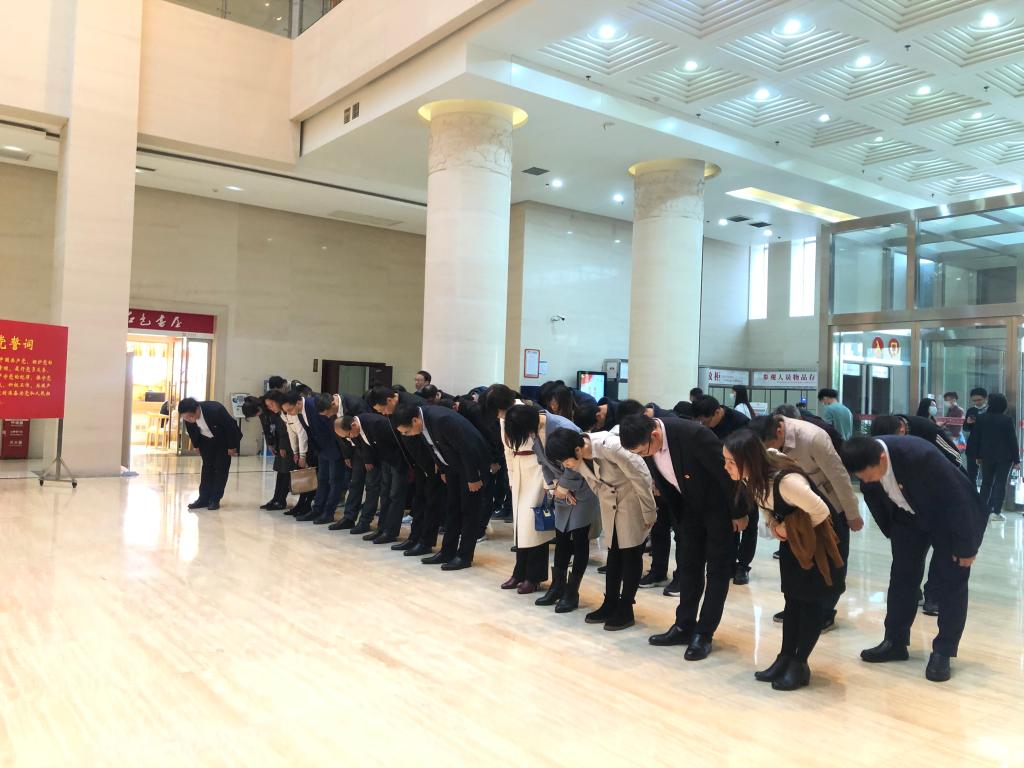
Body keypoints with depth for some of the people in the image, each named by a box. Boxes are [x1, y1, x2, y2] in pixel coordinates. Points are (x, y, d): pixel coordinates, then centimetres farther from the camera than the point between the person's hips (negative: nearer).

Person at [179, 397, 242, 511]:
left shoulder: (215, 410, -39)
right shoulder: (188, 416, -24)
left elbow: (231, 427, -25)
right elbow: (191, 431, -1)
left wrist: (231, 447, -17)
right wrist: (197, 446, 7)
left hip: (224, 440, -4)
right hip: (207, 441, 4)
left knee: (220, 469, -4)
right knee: (207, 467, 5)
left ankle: (215, 500, 0)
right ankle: (204, 499, 10)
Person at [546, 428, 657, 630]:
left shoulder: (609, 446, -35)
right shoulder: (575, 458, -14)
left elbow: (639, 476, -24)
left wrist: (649, 512, -16)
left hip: (633, 495, -6)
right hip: (609, 500, 6)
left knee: (631, 552, -1)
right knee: (614, 551, 9)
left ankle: (625, 609, 7)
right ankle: (610, 605, 17)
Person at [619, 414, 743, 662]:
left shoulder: (693, 434, -36)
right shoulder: (647, 443, -16)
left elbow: (727, 471, -24)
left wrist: (739, 513, -14)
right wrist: (678, 517, 8)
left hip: (719, 504, -6)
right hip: (690, 505, 6)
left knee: (717, 570, 0)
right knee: (688, 567, 10)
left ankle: (703, 633, 6)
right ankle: (684, 626, 19)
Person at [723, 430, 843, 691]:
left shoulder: (786, 481, -40)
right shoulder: (751, 477, -17)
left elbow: (821, 512, -28)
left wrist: (792, 529, -15)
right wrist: (775, 526, -10)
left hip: (817, 537, -7)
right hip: (792, 539, 7)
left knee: (812, 600, 2)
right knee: (792, 597, 12)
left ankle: (800, 664, 12)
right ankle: (785, 658, 20)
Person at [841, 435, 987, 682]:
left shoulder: (920, 456, -40)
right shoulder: (868, 460, -22)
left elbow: (956, 499, -28)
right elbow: (874, 498, 0)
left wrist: (965, 546, -19)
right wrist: (891, 532, 9)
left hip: (951, 517, -5)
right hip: (908, 517, 5)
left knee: (948, 584, -3)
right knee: (901, 577, 7)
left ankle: (942, 652, 9)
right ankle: (895, 642, 18)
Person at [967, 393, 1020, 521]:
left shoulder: (980, 418, -1)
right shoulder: (1008, 420, -10)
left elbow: (975, 438, 3)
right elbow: (1013, 440, -9)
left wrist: (977, 456, 11)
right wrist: (1016, 460, -4)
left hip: (987, 456, 3)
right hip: (1004, 457, -3)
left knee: (986, 483, 13)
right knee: (1000, 483, 0)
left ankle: (984, 510, 14)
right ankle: (996, 511, -6)